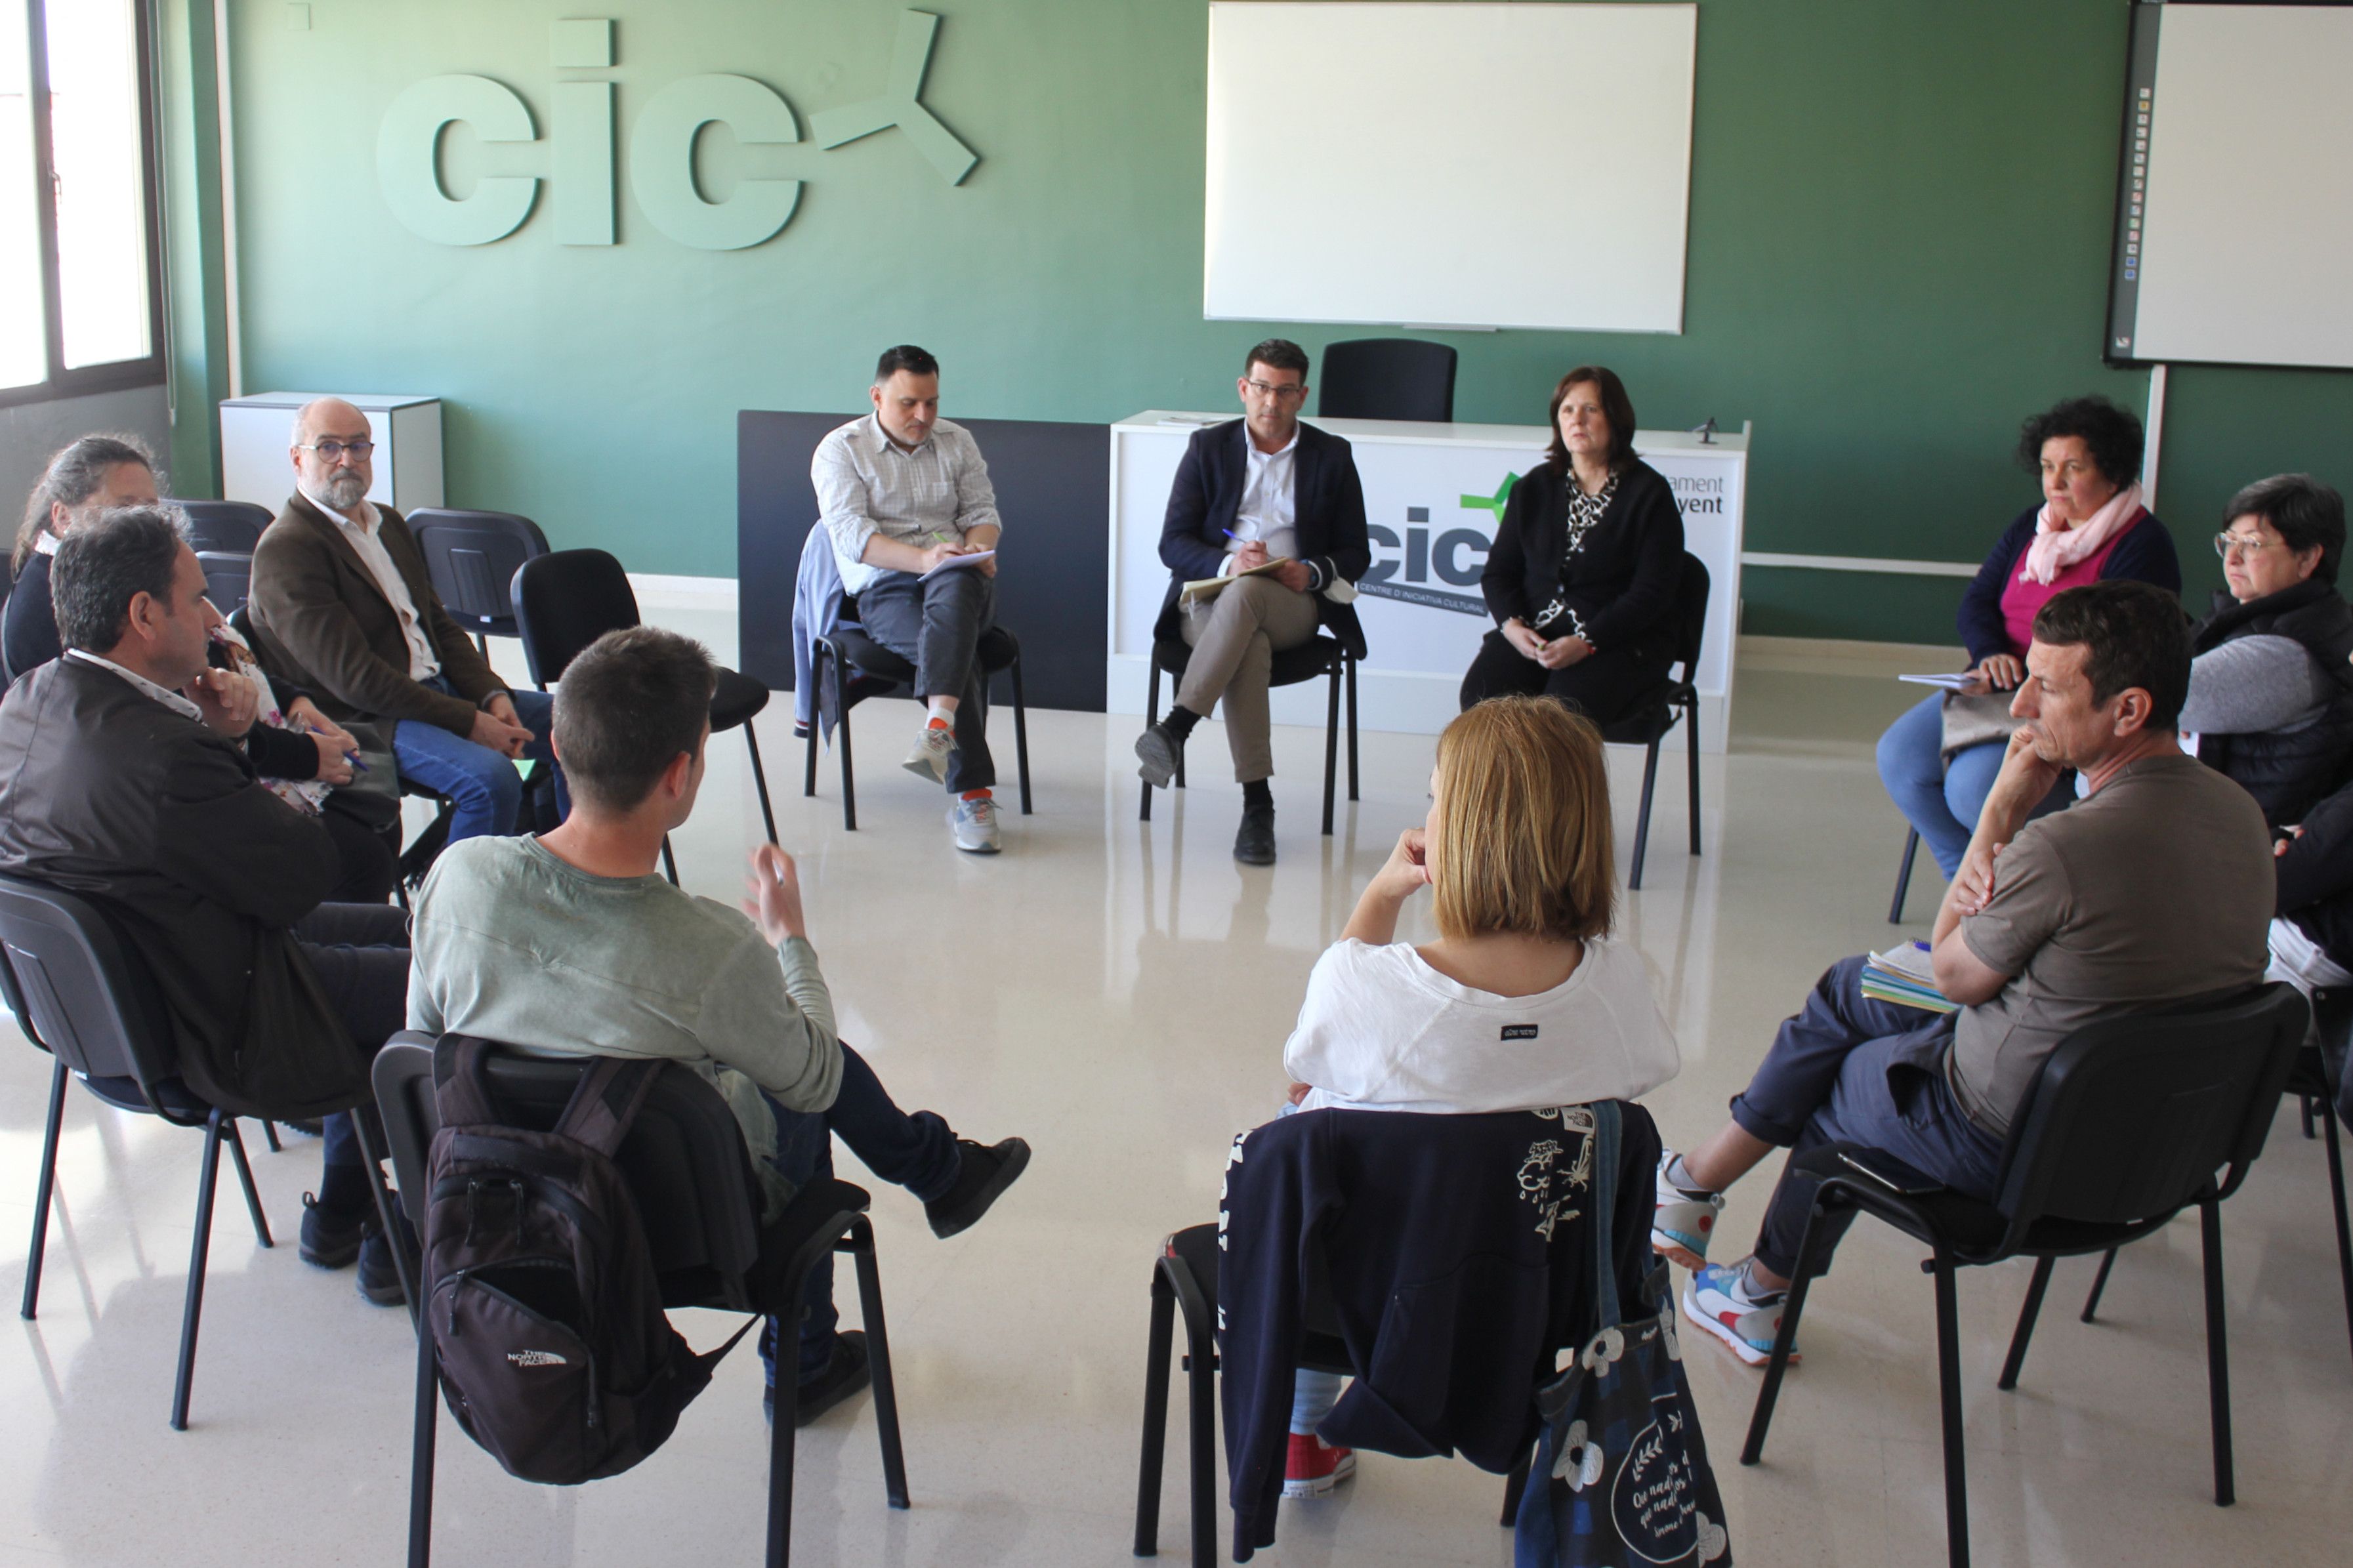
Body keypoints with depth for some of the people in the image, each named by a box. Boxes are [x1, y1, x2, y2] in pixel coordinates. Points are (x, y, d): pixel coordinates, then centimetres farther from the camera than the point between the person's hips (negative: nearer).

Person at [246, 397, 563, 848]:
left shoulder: (389, 524, 16)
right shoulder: (285, 550, -13)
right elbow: (351, 676, -20)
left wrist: (492, 696, -3)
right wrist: (467, 722, -21)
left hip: (437, 689, 9)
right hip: (361, 721, -9)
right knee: (491, 779, -31)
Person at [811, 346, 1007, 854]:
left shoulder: (957, 441, 20)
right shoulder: (840, 450, 6)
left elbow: (983, 511, 14)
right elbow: (852, 535, -7)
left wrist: (977, 550, -12)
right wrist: (923, 557, -22)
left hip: (959, 580, 2)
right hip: (885, 589, -2)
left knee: (954, 589, -39)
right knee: (958, 655, -33)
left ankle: (939, 726, -55)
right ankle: (972, 793, -36)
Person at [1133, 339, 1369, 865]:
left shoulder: (1332, 456, 12)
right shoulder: (1208, 447, 12)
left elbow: (1355, 554, 10)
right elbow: (1173, 544, 4)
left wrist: (1311, 573, -13)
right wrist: (1227, 562, -17)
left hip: (1292, 604, 0)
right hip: (1209, 600, 0)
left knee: (1244, 596, -38)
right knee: (1248, 645, -36)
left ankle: (1176, 728, -44)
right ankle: (1257, 806, -38)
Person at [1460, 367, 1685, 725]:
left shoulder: (1649, 494, 0)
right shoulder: (1534, 487, 14)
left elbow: (1652, 592, -7)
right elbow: (1498, 571, 15)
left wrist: (1586, 643, -19)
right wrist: (1512, 625, -8)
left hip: (1617, 641, -4)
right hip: (1532, 632, 4)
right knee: (1480, 695, -26)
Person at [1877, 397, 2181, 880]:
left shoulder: (2142, 545, -11)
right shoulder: (2032, 526, 13)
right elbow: (1977, 601, 10)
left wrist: (2026, 677, -23)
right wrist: (1992, 656, -11)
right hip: (2003, 691, 8)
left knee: (1974, 785, -29)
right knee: (1900, 756, -10)